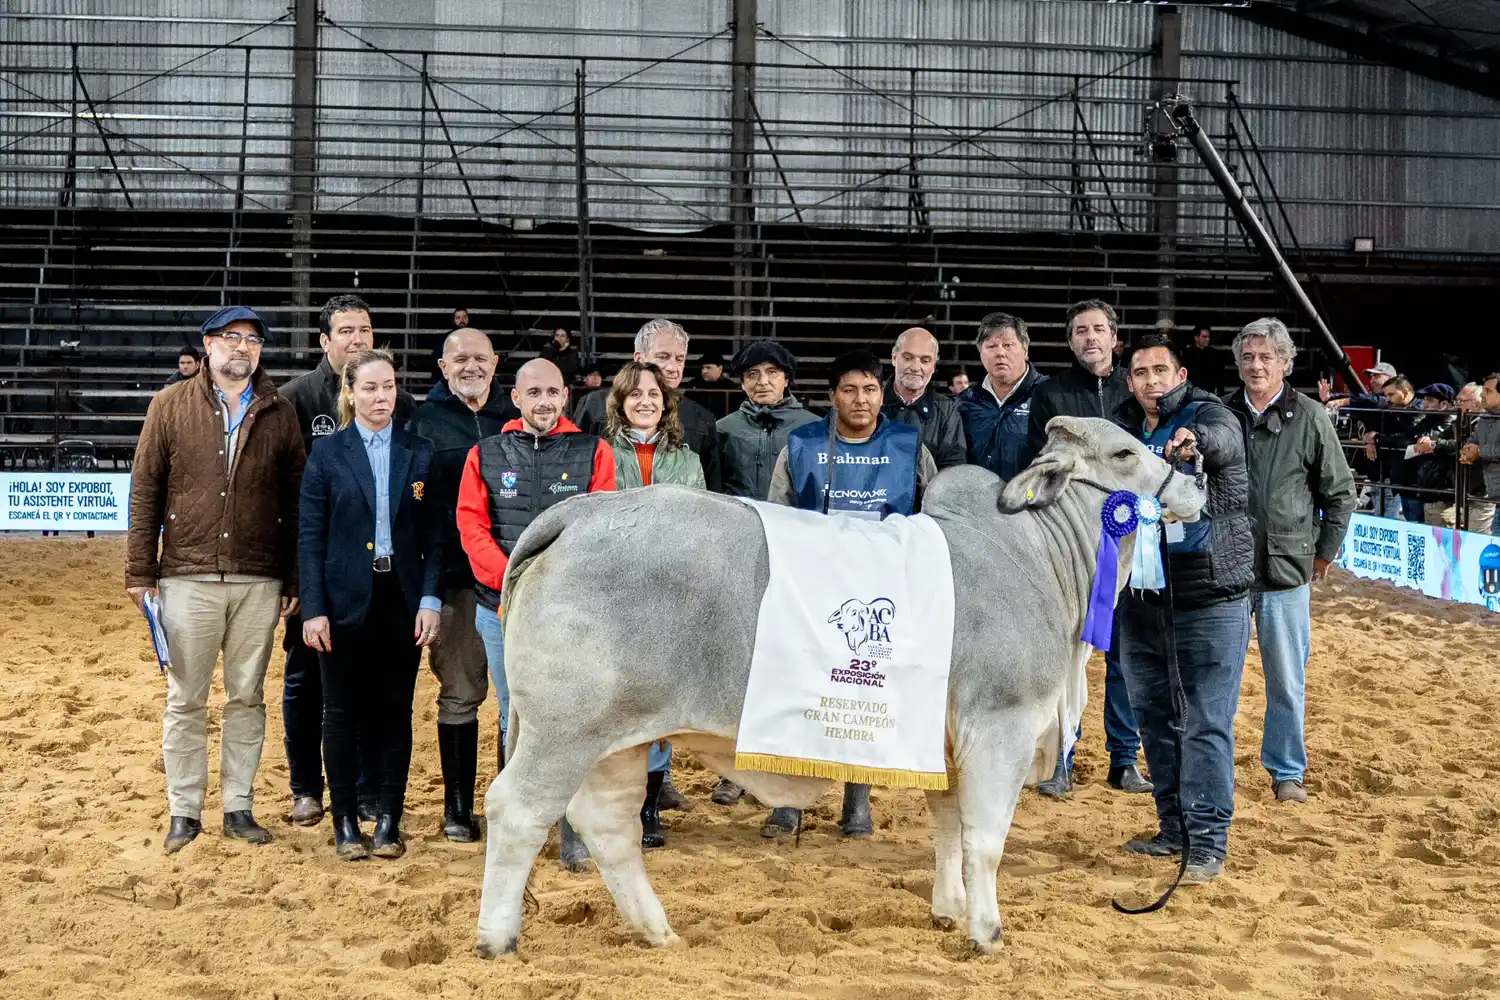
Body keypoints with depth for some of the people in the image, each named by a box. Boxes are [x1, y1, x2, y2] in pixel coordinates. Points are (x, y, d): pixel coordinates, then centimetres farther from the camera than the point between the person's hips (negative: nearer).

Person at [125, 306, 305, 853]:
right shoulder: (171, 405, 3)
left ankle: (239, 808, 18)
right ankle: (184, 813, 14)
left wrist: (294, 579, 4)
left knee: (247, 698, 8)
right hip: (188, 577, -1)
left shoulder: (280, 414, 6)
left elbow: (296, 501, 7)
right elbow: (145, 490, 3)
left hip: (259, 582, 1)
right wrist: (140, 571, -1)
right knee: (185, 700, 5)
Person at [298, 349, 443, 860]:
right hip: (345, 601, -1)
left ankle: (389, 820, 15)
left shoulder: (420, 453, 5)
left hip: (402, 598, 1)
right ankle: (345, 822, 14)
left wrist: (431, 600, -5)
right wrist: (313, 608, -8)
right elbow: (309, 536, -1)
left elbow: (434, 534, 4)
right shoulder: (326, 453, 0)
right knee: (343, 711, 4)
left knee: (395, 710, 6)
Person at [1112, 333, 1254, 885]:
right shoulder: (1121, 428, 9)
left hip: (1210, 599, -6)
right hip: (1142, 599, 6)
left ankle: (1208, 840, 1)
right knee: (1154, 717, 14)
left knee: (1207, 724, -5)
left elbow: (1223, 440, -32)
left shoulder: (1208, 416, -7)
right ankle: (1174, 828, 26)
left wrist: (1193, 442, -55)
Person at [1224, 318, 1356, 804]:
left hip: (1287, 568, -1)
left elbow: (1340, 492, 5)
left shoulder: (1310, 418, -2)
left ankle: (1286, 771, 20)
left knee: (1287, 681, 6)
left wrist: (1324, 553, 6)